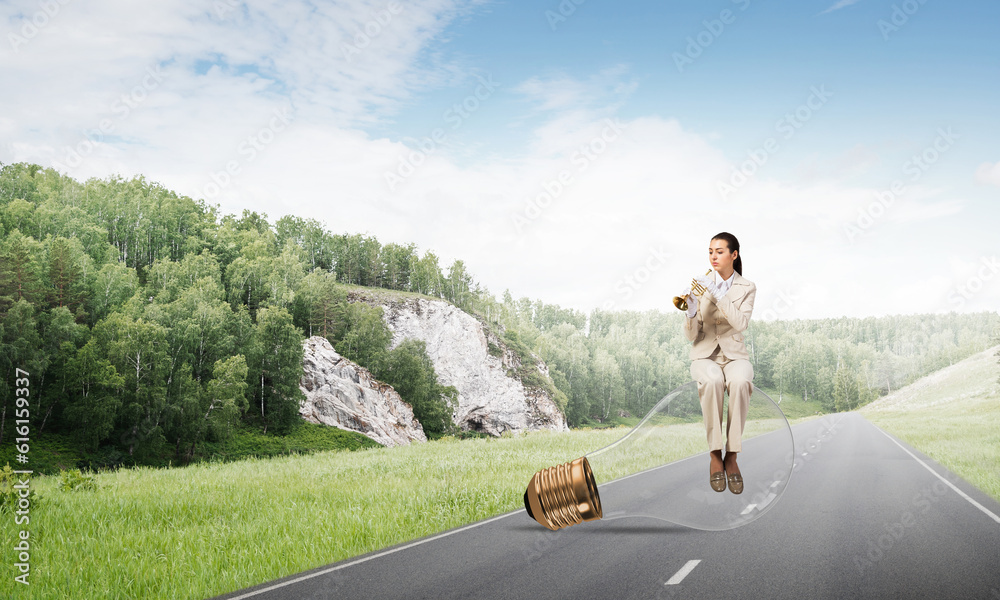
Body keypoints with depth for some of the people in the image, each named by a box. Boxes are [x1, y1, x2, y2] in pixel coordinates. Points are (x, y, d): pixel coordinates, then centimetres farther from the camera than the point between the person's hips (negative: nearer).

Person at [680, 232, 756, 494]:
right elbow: (691, 336, -1)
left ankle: (732, 457, -26)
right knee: (712, 381, -36)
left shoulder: (747, 287, 2)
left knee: (740, 382, -37)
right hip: (705, 355, 0)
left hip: (734, 354, 0)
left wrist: (717, 293, -26)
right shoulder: (701, 284, 4)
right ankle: (715, 456, -25)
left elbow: (740, 324, -18)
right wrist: (692, 311, -21)